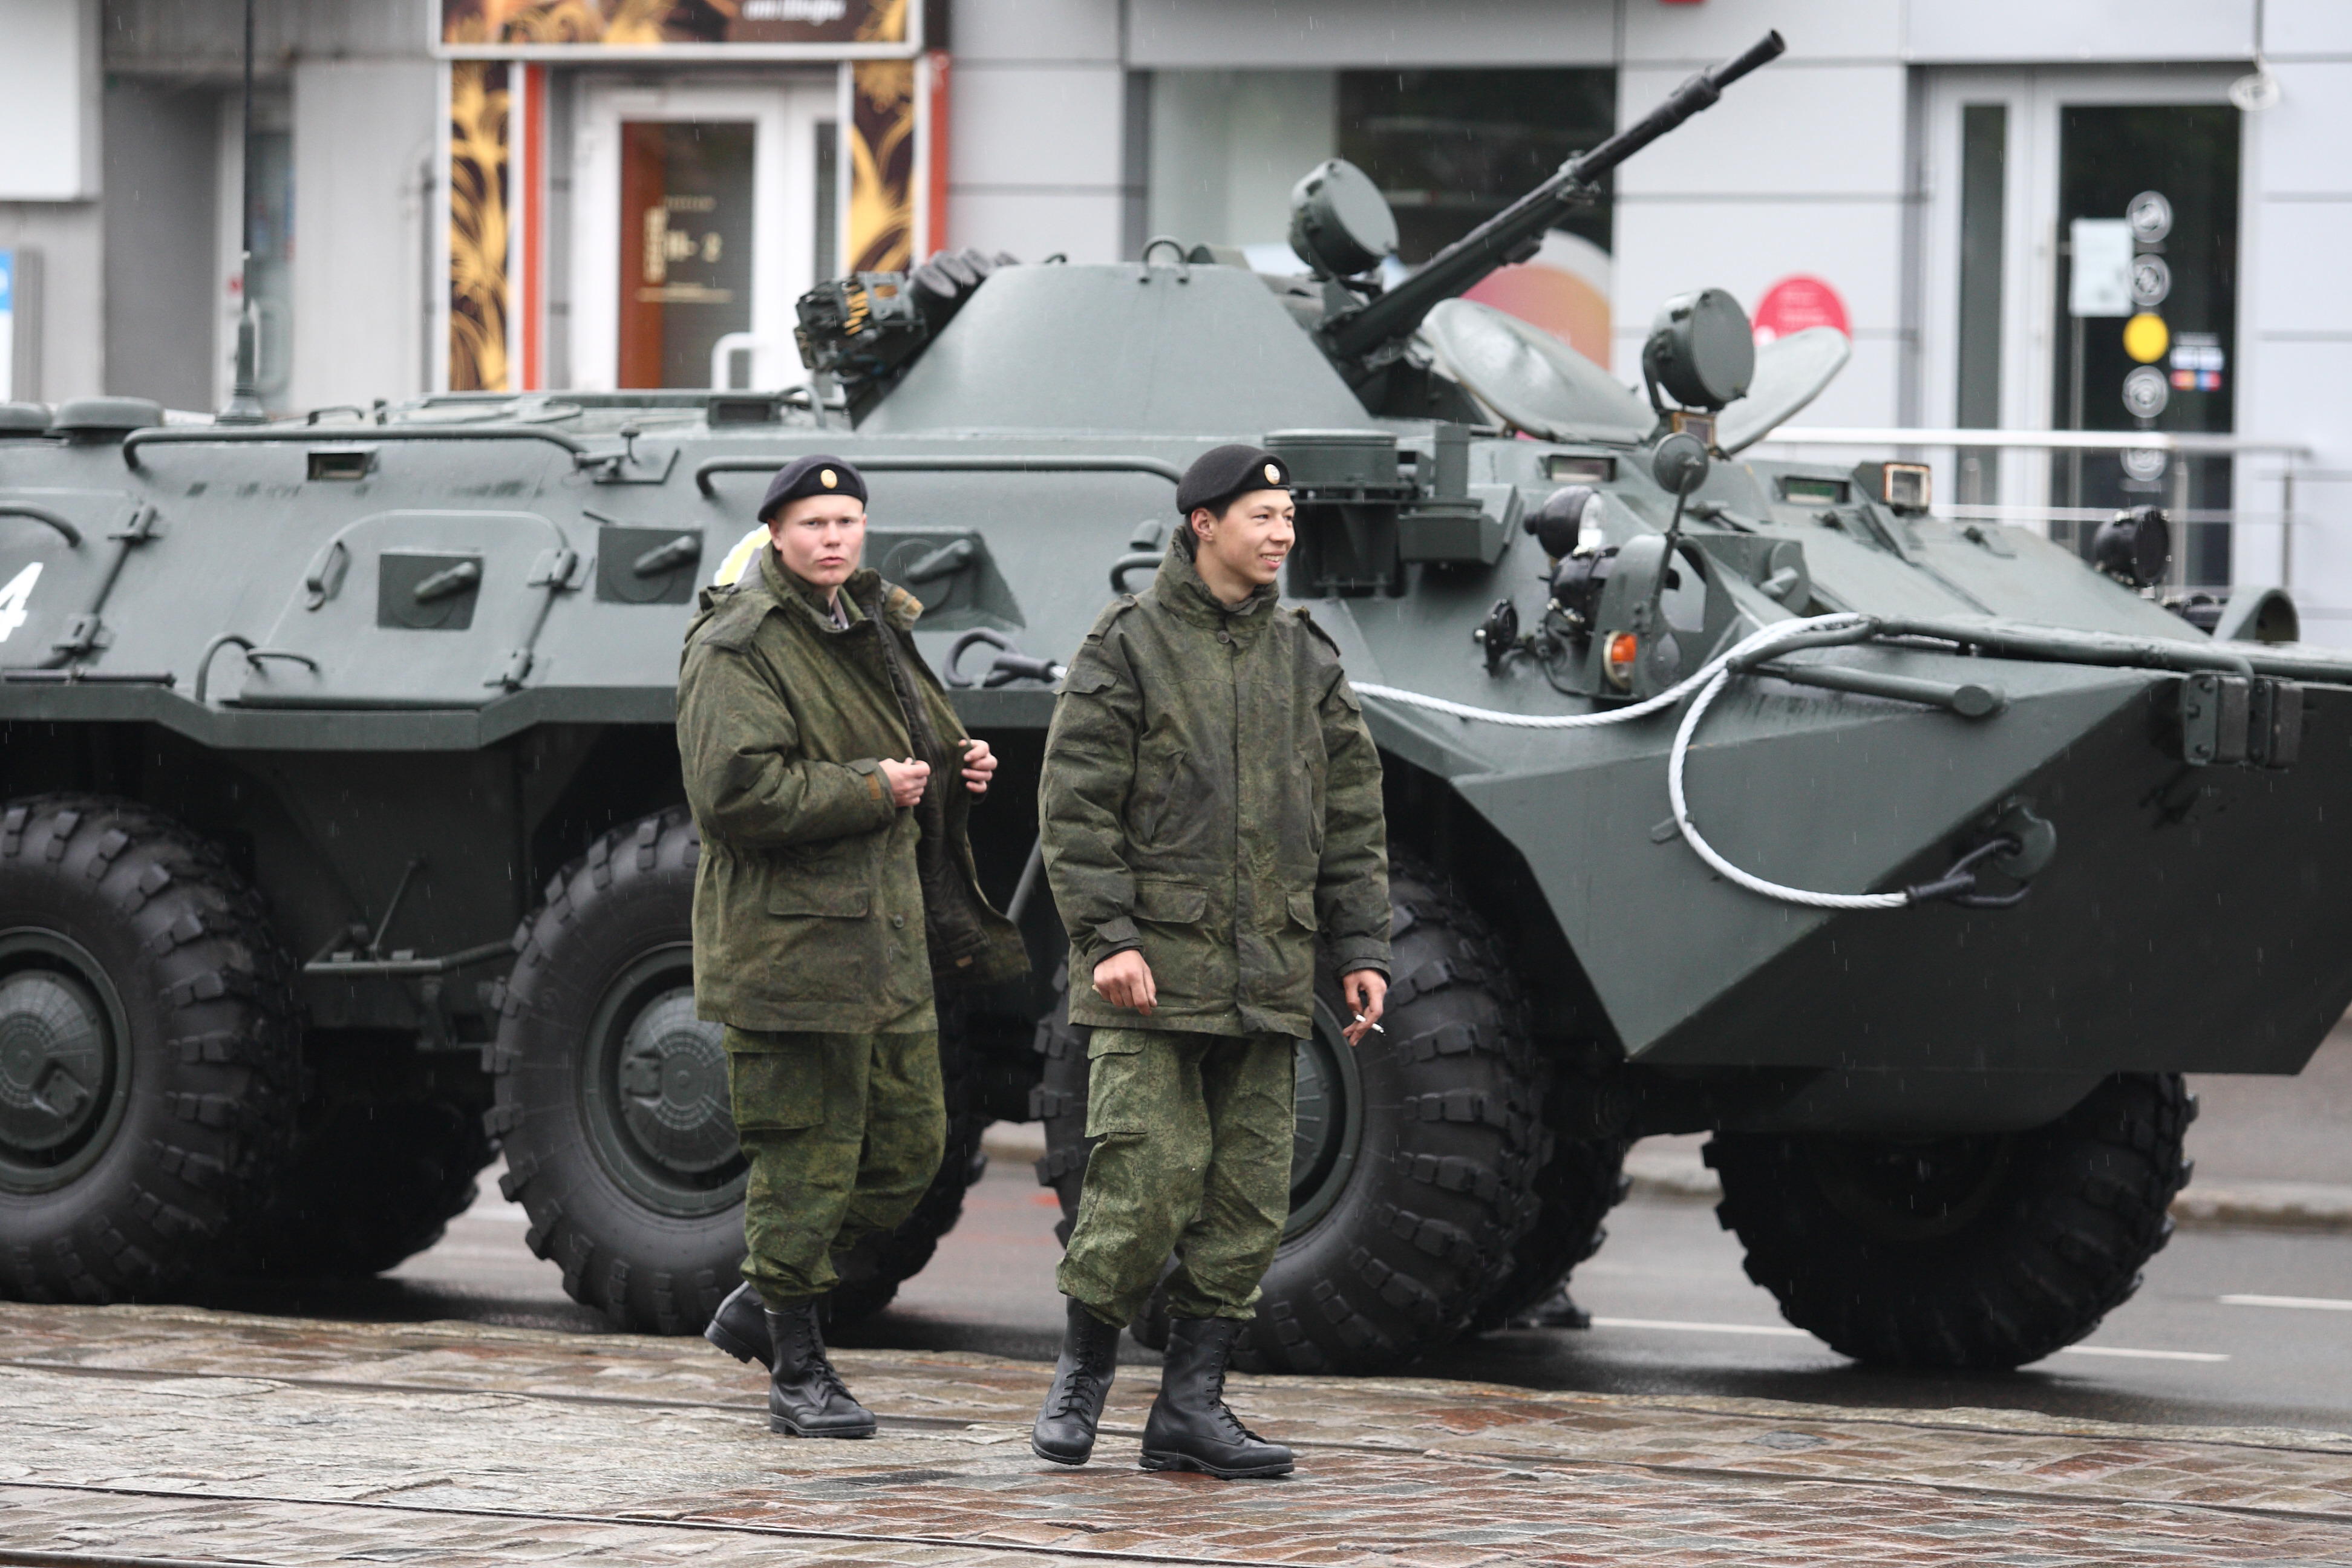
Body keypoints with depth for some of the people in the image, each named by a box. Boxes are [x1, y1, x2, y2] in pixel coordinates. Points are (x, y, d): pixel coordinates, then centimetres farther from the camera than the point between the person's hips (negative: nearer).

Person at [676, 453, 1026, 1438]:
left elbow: (915, 757, 31)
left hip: (887, 942, 9)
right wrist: (870, 791, -19)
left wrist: (958, 770, 8)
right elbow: (736, 794, -22)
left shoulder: (872, 632, 16)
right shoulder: (737, 649, -11)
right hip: (790, 943, -9)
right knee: (806, 1156, -4)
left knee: (908, 1147, 11)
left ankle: (761, 1306, 26)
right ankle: (797, 1373, 6)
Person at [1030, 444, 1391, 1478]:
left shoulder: (1305, 659, 13)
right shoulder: (1128, 648, -2)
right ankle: (1081, 1376, 10)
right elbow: (1075, 803, -6)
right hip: (1152, 970, -5)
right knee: (1148, 1182, -10)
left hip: (1266, 982, 5)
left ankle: (1191, 1406, 8)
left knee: (1249, 1198, 2)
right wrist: (1106, 936, -15)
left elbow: (1352, 815, 15)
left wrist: (1359, 949, 8)